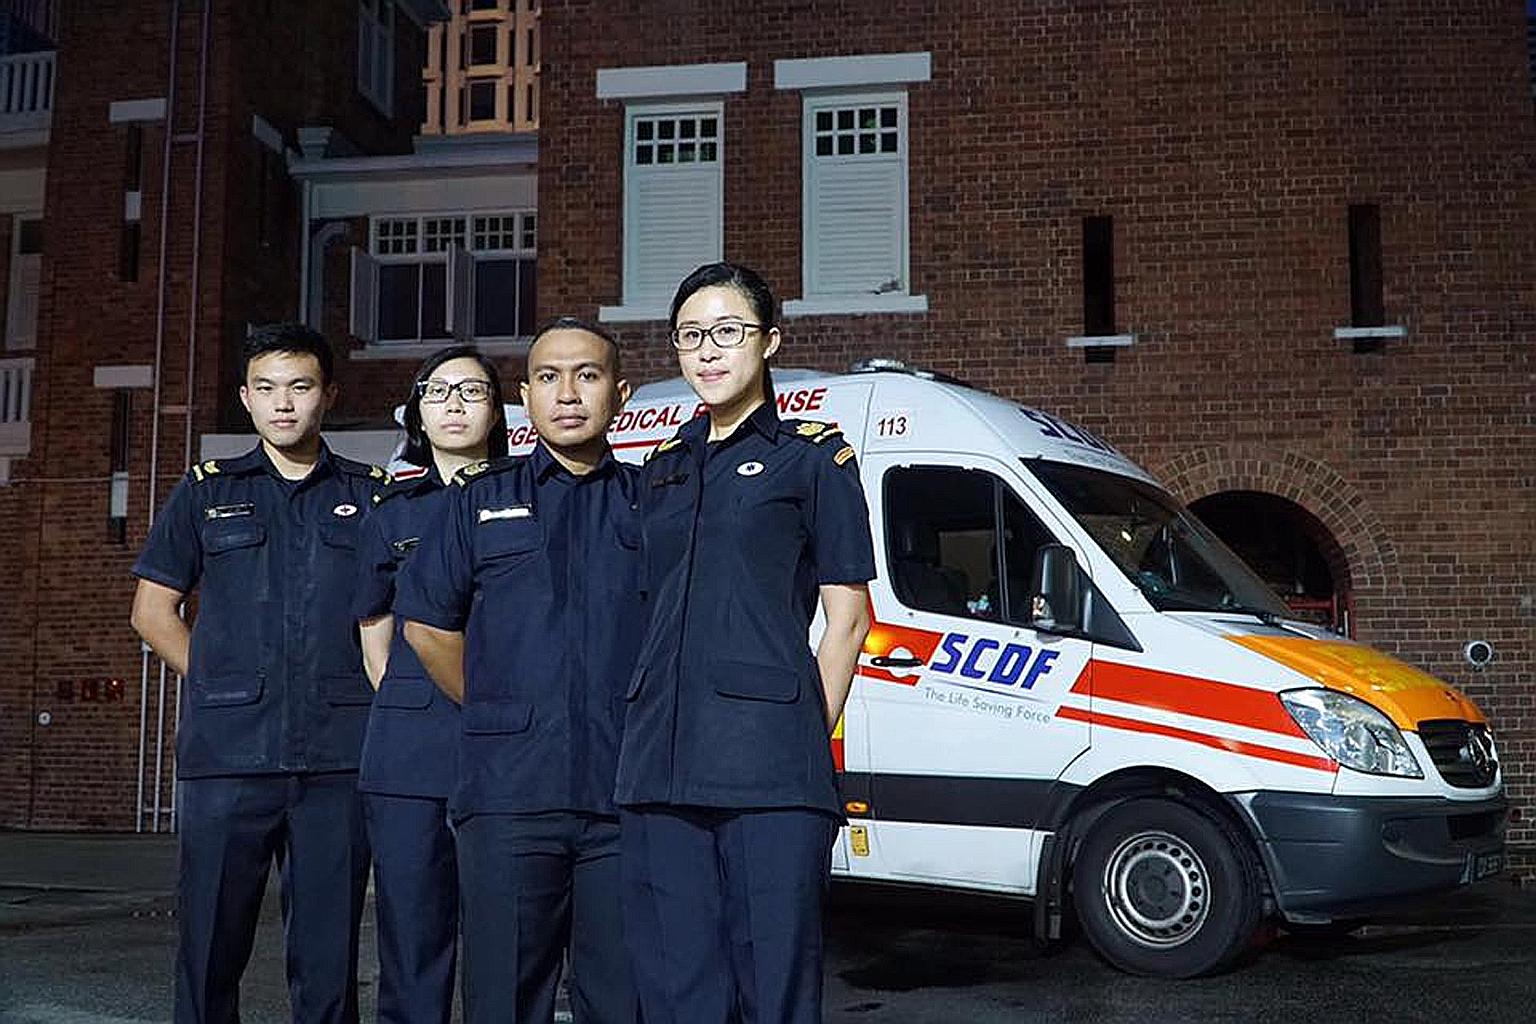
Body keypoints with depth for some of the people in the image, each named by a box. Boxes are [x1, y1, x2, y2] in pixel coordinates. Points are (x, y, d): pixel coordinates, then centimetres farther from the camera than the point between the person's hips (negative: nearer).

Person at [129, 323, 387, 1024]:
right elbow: (153, 610, 13)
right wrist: (218, 686, 3)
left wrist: (377, 702, 0)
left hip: (338, 752, 0)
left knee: (329, 953, 4)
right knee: (210, 945, 4)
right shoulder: (207, 492, 13)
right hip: (226, 750, 0)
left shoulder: (372, 495, 11)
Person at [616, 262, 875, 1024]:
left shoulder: (812, 456, 5)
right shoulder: (660, 470, 19)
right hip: (660, 766, 5)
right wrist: (654, 733, 11)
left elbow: (847, 617, 2)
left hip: (770, 766, -5)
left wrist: (807, 738, -5)